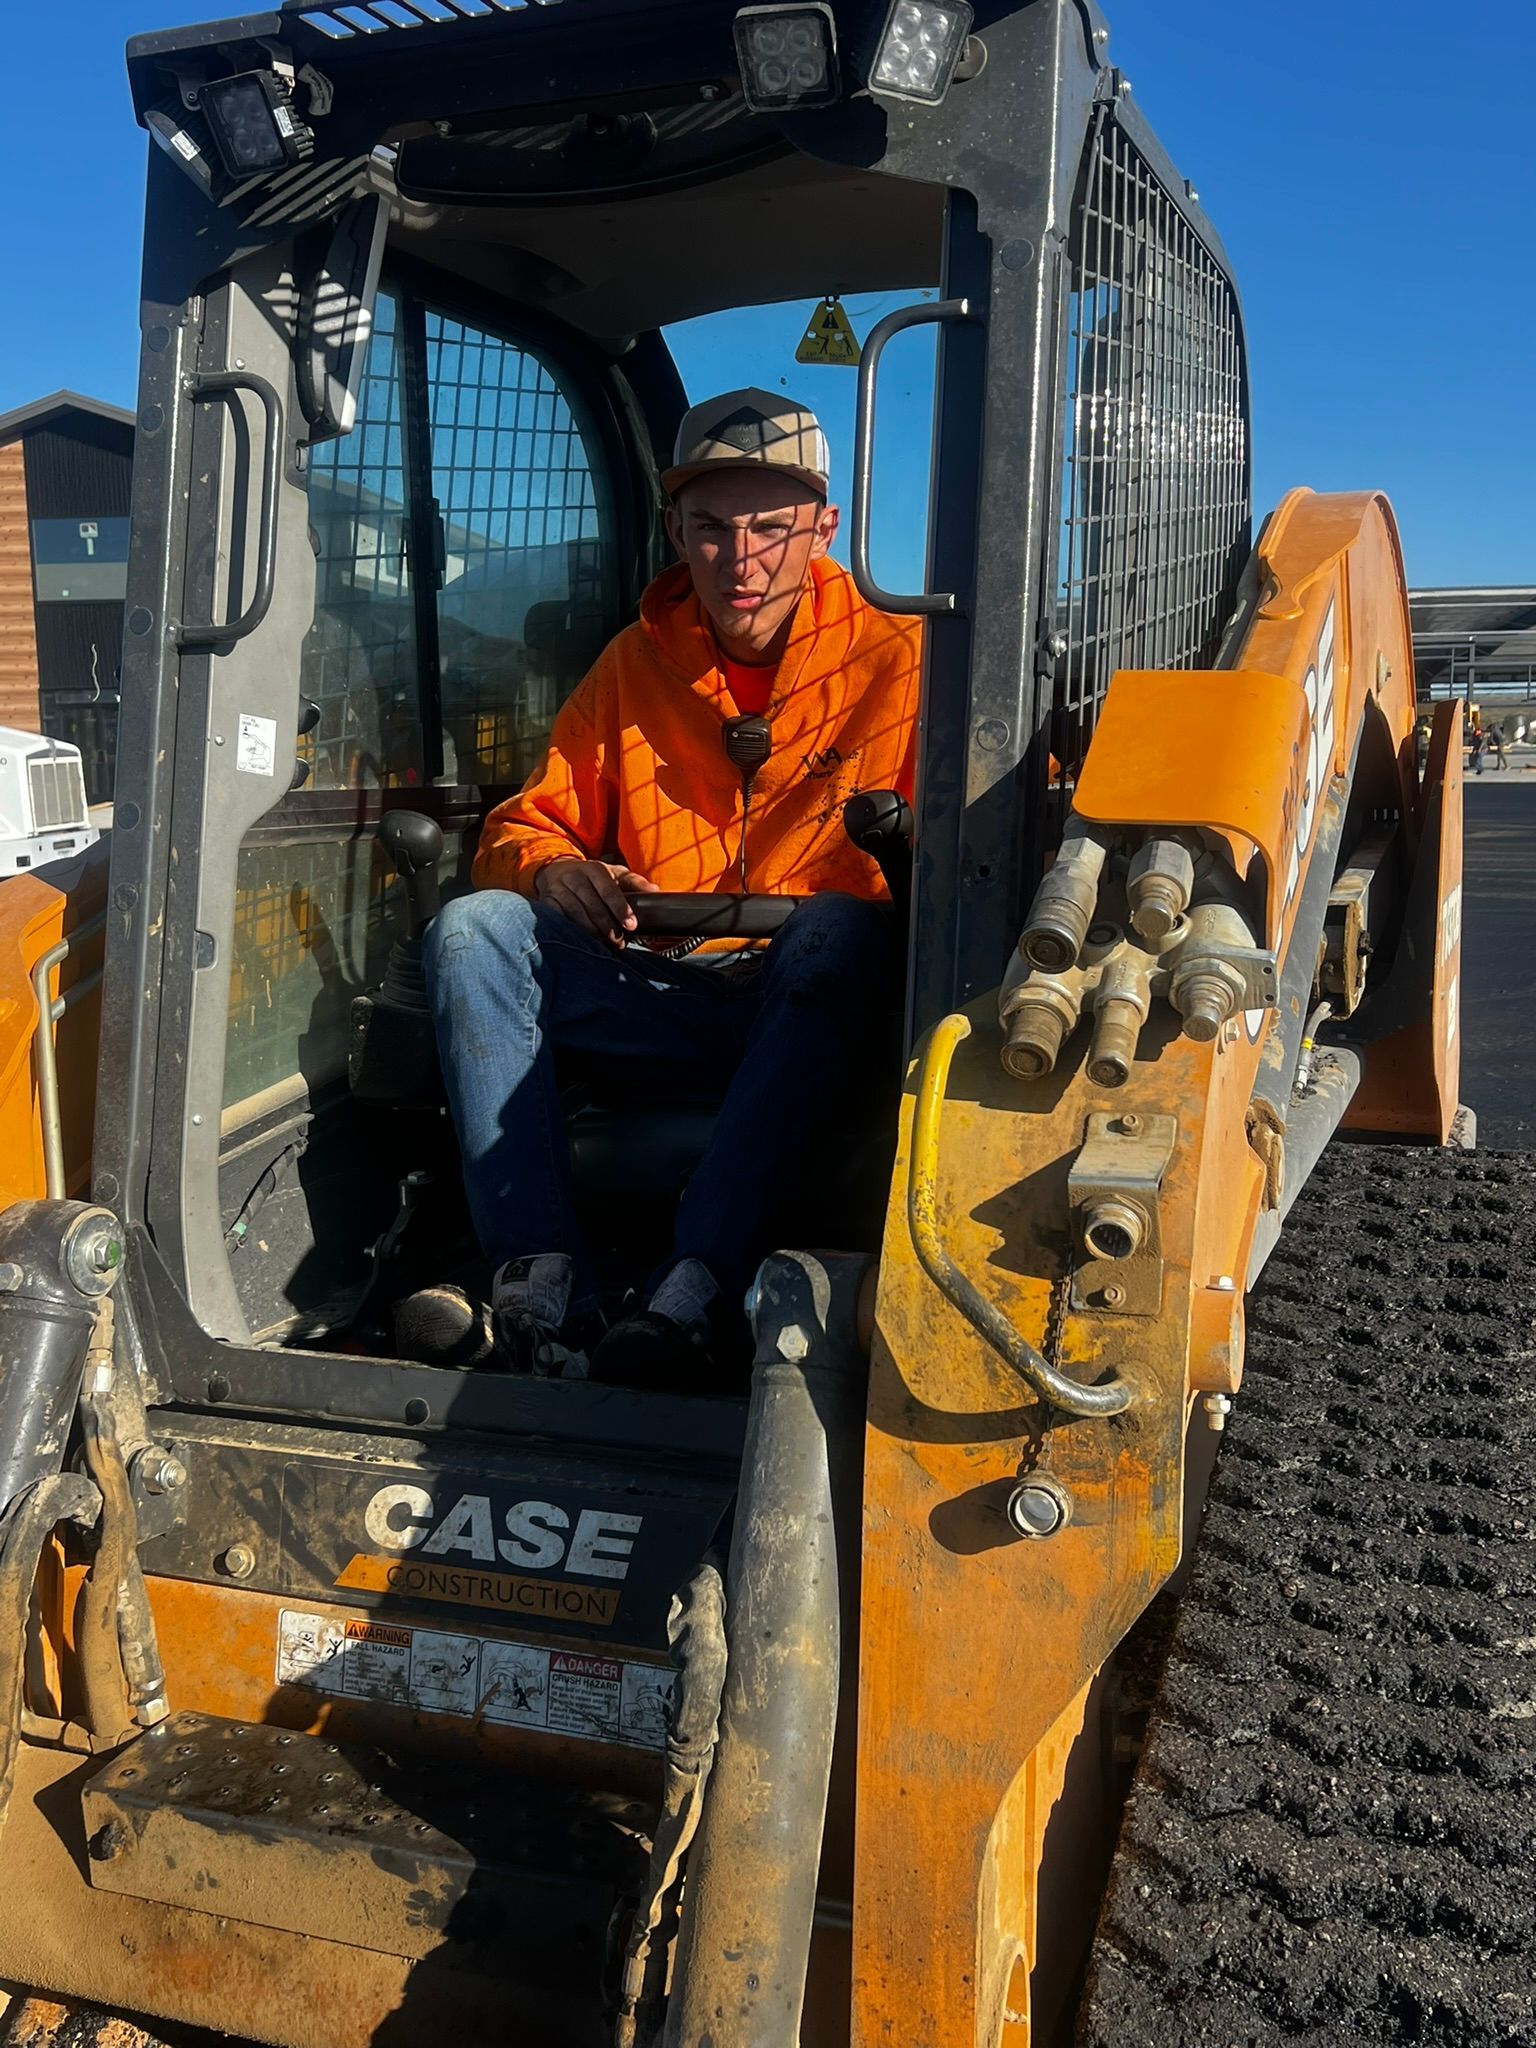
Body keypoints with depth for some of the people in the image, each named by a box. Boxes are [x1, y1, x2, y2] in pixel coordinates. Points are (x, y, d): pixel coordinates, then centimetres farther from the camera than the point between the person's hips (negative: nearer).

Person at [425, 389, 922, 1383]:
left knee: (844, 934, -35)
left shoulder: (896, 658, 0)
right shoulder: (637, 663, 10)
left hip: (811, 1005, -3)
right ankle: (544, 1275, -30)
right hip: (659, 992, 4)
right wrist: (550, 871, -10)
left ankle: (692, 1293, -42)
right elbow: (523, 826, 14)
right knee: (473, 929, -17)